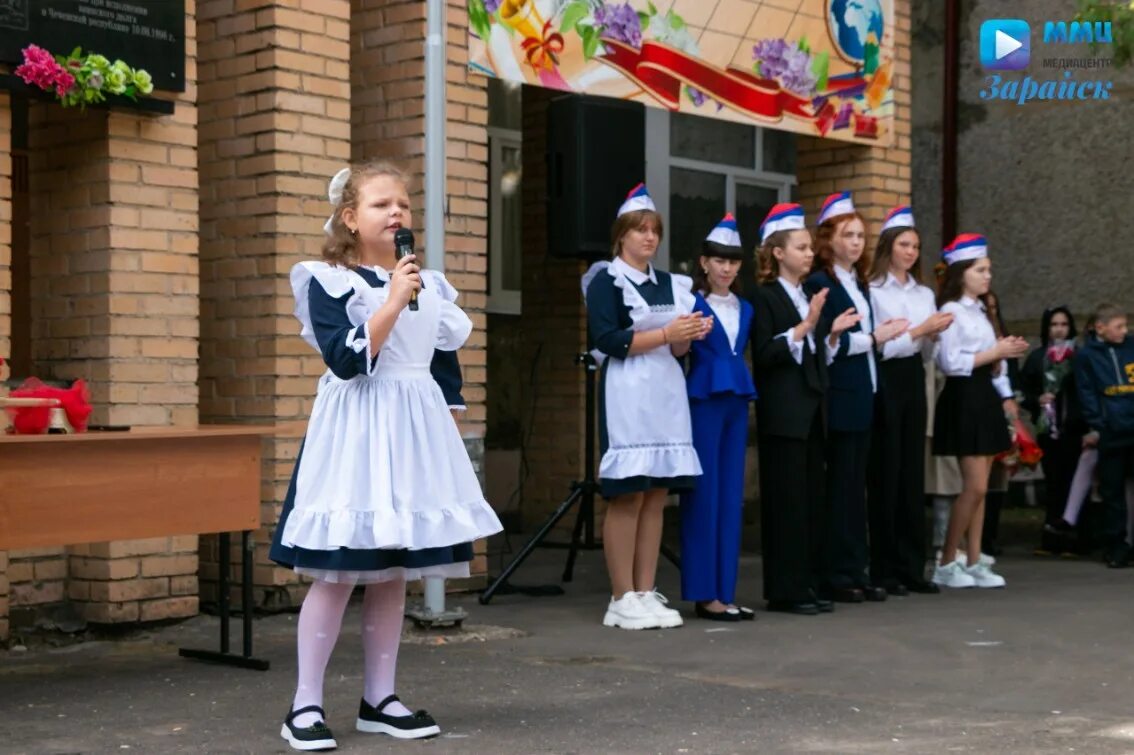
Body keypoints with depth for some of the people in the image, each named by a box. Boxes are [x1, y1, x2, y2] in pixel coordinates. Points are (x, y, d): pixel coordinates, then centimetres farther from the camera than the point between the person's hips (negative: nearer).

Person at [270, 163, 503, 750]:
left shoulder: (427, 282, 13)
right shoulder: (329, 281, -8)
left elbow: (449, 356, 19)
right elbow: (348, 359, -20)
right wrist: (393, 301, -21)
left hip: (413, 432, 6)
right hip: (355, 431, -6)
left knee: (393, 574, 9)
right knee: (338, 574, -6)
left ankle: (378, 699, 18)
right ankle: (306, 704, 4)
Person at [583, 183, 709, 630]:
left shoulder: (669, 284, 19)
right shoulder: (606, 280, 0)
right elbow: (607, 339, -13)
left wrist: (691, 336, -3)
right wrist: (666, 333, -15)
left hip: (666, 393, 6)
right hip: (627, 396, -6)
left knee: (656, 497, 3)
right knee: (628, 497, -8)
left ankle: (646, 594, 7)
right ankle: (622, 600, -4)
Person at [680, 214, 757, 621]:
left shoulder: (745, 308, 16)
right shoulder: (692, 304, -3)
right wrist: (686, 336, -23)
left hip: (737, 401, 7)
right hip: (704, 400, -6)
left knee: (731, 496, 6)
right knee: (704, 494, -5)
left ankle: (725, 590, 11)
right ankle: (703, 593, 0)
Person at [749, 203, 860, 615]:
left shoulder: (807, 297, 18)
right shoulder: (765, 296, -6)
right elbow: (764, 355, -15)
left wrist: (833, 332, 7)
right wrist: (805, 326, -20)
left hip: (810, 409, 8)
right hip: (783, 413, -8)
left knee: (813, 498, 7)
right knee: (786, 499, -5)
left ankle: (808, 584, 13)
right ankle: (784, 590, 0)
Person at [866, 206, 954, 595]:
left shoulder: (925, 294, 14)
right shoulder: (873, 291, -6)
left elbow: (926, 356, 16)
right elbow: (878, 347, -13)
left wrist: (934, 335, -4)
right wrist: (920, 330, -15)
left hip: (914, 381, 6)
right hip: (885, 383, -6)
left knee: (913, 475, 7)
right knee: (886, 475, -1)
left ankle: (912, 566, 13)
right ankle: (884, 569, 6)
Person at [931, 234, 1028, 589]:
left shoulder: (979, 311, 17)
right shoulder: (951, 311, -9)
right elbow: (950, 362, -19)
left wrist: (1005, 353, -1)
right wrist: (995, 352, -15)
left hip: (985, 396, 9)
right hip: (963, 398, -9)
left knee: (978, 488, 7)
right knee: (975, 487, -10)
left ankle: (974, 563, 10)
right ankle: (946, 565, -1)